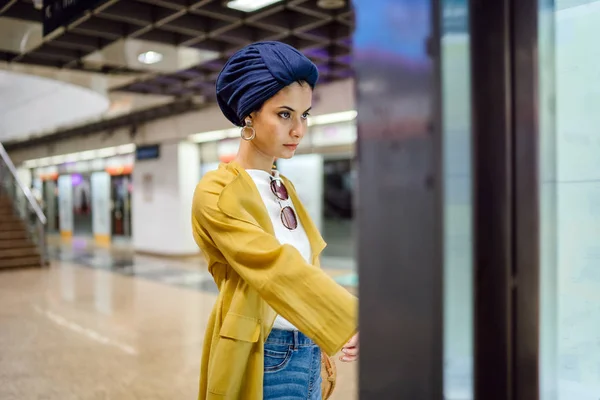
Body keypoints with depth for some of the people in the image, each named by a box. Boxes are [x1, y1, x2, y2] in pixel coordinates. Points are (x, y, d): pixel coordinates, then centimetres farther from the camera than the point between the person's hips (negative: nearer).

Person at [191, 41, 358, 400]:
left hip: (309, 356, 7)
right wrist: (355, 320, -33)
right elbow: (278, 269, -26)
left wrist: (341, 328, -2)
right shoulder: (217, 193, -14)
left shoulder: (285, 187, 9)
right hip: (263, 361, -6)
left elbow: (305, 270, 10)